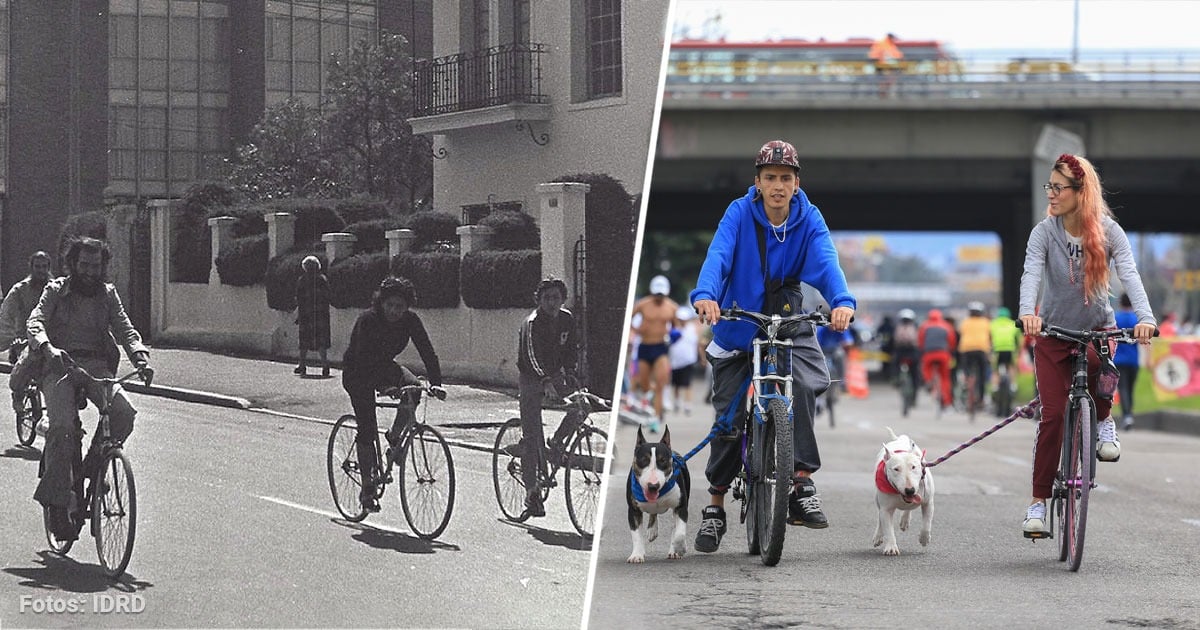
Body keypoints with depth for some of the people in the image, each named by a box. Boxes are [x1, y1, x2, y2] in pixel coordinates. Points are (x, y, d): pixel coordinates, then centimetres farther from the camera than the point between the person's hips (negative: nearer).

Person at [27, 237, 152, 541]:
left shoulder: (107, 294, 15)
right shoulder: (56, 290, 6)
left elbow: (124, 328, 4)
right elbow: (35, 322, -9)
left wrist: (140, 356, -18)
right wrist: (48, 348, -32)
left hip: (96, 365, 3)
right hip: (59, 365, -3)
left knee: (124, 412, -24)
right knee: (62, 428, -24)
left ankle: (91, 468, -5)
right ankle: (58, 503, -20)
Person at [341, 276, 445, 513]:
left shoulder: (410, 320, -15)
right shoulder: (368, 320, -28)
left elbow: (427, 351, -19)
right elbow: (364, 358, -35)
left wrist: (436, 384, -32)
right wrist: (384, 386, -45)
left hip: (384, 366, 4)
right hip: (357, 372, -4)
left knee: (412, 386, -27)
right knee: (367, 430, -11)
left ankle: (395, 436, -6)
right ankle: (367, 488, -2)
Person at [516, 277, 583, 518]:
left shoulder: (567, 319, -1)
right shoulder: (532, 323, -21)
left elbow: (572, 349, 6)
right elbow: (532, 356, -33)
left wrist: (570, 373, -13)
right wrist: (546, 383, -47)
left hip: (555, 375, 5)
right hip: (532, 380, -5)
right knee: (531, 435, -9)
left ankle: (556, 444, 5)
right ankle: (531, 492, -5)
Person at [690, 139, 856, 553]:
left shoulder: (809, 219, -7)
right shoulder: (740, 213, -10)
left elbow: (826, 262, -23)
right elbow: (718, 256, -25)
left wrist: (842, 302, -44)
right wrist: (705, 296, -46)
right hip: (738, 324, 0)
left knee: (806, 383, -28)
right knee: (728, 414, 1)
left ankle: (801, 484, -23)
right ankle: (715, 507, 16)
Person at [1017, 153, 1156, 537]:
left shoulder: (1108, 232, -12)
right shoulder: (1044, 232, -12)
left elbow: (1129, 275, -25)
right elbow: (1031, 274, -27)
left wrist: (1145, 317, -43)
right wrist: (1028, 312, -48)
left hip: (1097, 327, 0)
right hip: (1053, 331, 0)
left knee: (1096, 364, -36)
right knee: (1053, 414, -7)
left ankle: (1104, 422, -6)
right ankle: (1038, 501, 3)